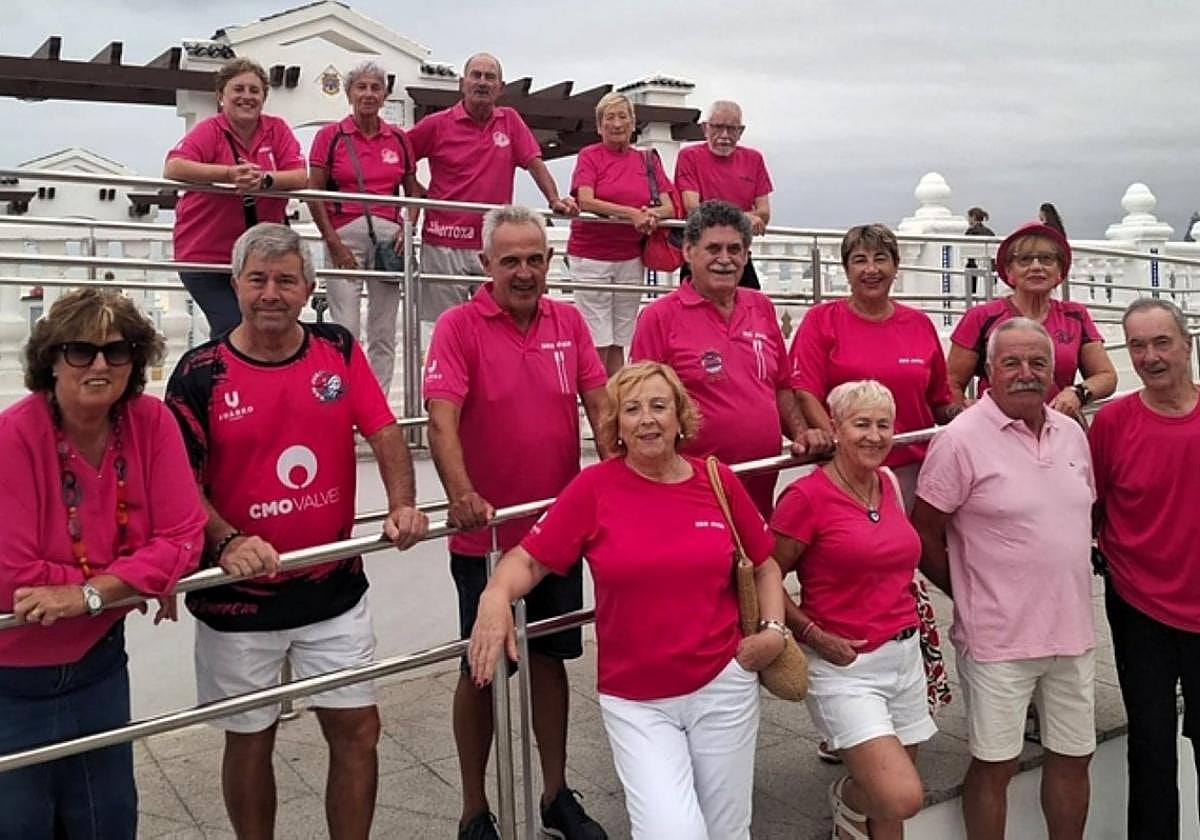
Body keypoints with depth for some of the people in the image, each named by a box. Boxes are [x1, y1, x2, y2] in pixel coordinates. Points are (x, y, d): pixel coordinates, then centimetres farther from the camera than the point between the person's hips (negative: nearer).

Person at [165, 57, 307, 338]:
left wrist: (266, 179, -29)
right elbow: (172, 168, -23)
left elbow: (301, 177, -9)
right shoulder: (209, 130, -8)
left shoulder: (277, 130, 2)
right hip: (204, 253, -4)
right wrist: (230, 173, -35)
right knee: (232, 328, -13)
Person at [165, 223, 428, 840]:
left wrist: (402, 505, -20)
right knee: (250, 739, 15)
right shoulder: (200, 373, -6)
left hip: (335, 588, 2)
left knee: (357, 729, 8)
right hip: (238, 598, -2)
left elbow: (385, 432, -3)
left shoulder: (339, 351, 1)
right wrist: (227, 543, -23)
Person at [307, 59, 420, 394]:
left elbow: (413, 191, 18)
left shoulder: (399, 139, 11)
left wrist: (407, 229, 1)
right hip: (344, 235, -3)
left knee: (384, 334, 6)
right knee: (345, 331, -7)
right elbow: (314, 193, 1)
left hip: (389, 236, 3)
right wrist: (333, 242, -8)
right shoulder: (330, 135, 3)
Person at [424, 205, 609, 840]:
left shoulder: (568, 322, 3)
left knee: (550, 657, 16)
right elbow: (441, 420, -21)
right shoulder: (459, 325, -10)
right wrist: (460, 493, -35)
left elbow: (599, 404, 4)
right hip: (486, 535, -4)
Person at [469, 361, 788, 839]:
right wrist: (496, 595, -27)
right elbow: (529, 558, -8)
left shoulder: (718, 482, -1)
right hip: (634, 701, -2)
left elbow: (764, 565, 12)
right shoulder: (594, 487, -8)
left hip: (723, 685, 3)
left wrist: (774, 629, -1)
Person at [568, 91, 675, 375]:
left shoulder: (648, 159, 12)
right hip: (591, 254, -3)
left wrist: (652, 213, -17)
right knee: (596, 343, -6)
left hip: (631, 258, 4)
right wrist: (632, 213, -18)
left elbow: (669, 207, 5)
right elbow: (586, 201, -13)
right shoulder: (589, 156, 2)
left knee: (619, 343, 7)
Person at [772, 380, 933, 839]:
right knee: (902, 797, -15)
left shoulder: (889, 483, 6)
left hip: (905, 657, 7)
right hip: (844, 666, -6)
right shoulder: (807, 495, -14)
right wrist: (816, 636, -15)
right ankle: (847, 798, 17)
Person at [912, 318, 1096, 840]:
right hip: (999, 639, -6)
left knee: (1073, 756, 18)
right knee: (994, 765, 6)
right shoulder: (962, 439, -13)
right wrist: (970, 595, -3)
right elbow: (924, 535, -10)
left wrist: (1069, 594, 12)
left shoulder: (1072, 434, 8)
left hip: (1074, 632, 6)